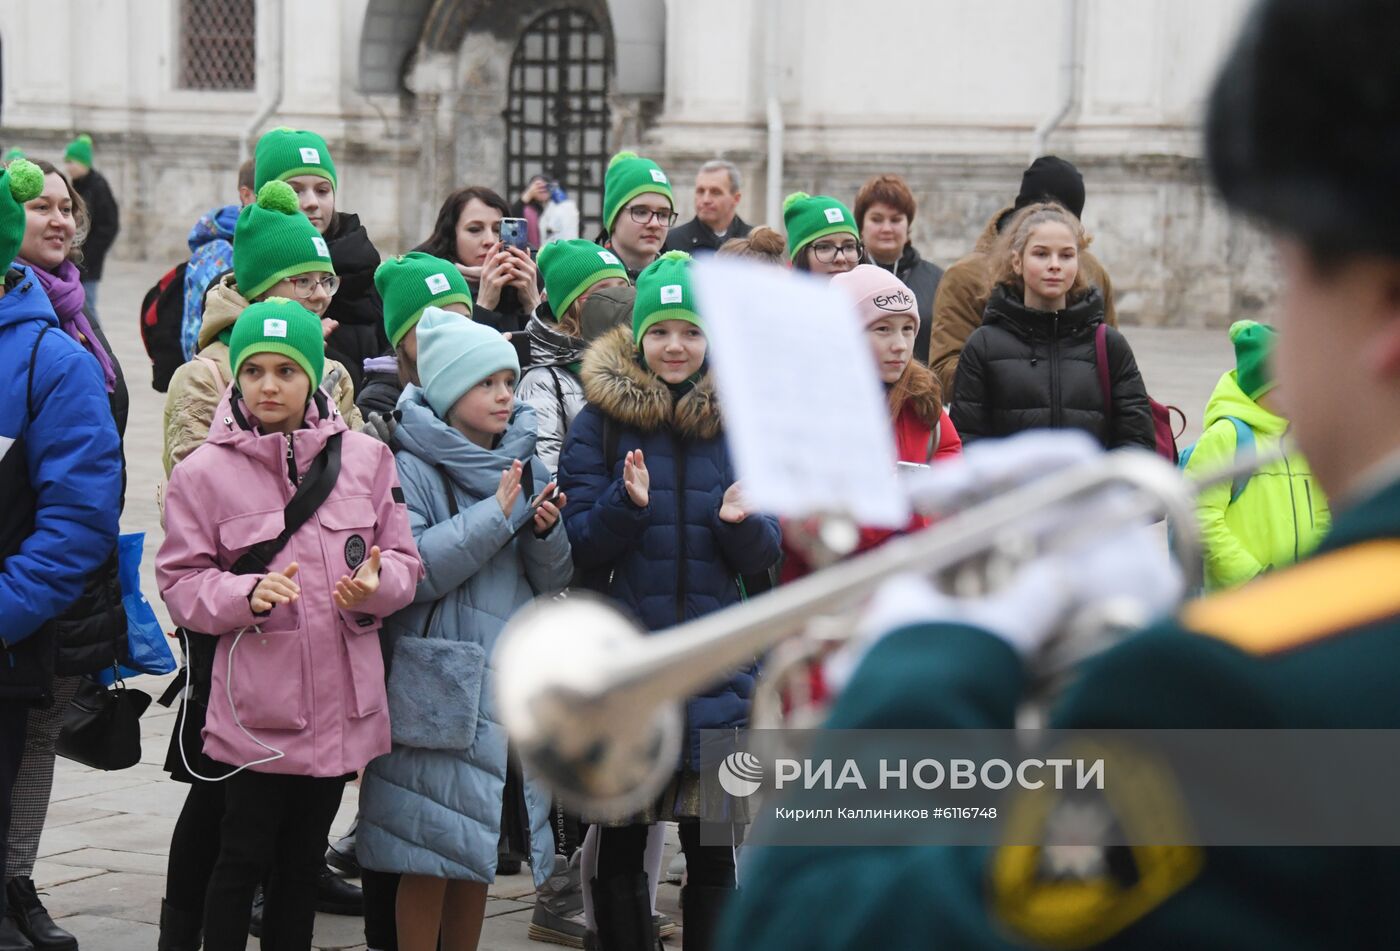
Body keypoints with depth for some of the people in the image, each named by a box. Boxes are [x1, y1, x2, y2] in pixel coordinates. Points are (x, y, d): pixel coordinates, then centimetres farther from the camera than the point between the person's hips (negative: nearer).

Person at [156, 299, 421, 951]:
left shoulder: (365, 457, 4)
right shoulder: (203, 472, -4)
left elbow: (404, 561, 7)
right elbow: (180, 584, -3)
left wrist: (375, 583, -15)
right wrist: (247, 596, -21)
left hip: (340, 697, 3)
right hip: (254, 705, -3)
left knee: (304, 860, 15)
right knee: (243, 859, 2)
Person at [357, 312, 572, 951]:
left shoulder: (524, 466, 12)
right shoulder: (413, 470, -8)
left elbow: (554, 583, 12)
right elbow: (408, 573, -20)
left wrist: (546, 531, -9)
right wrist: (496, 514, -17)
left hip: (511, 688, 6)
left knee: (479, 847, 13)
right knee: (432, 856, -4)